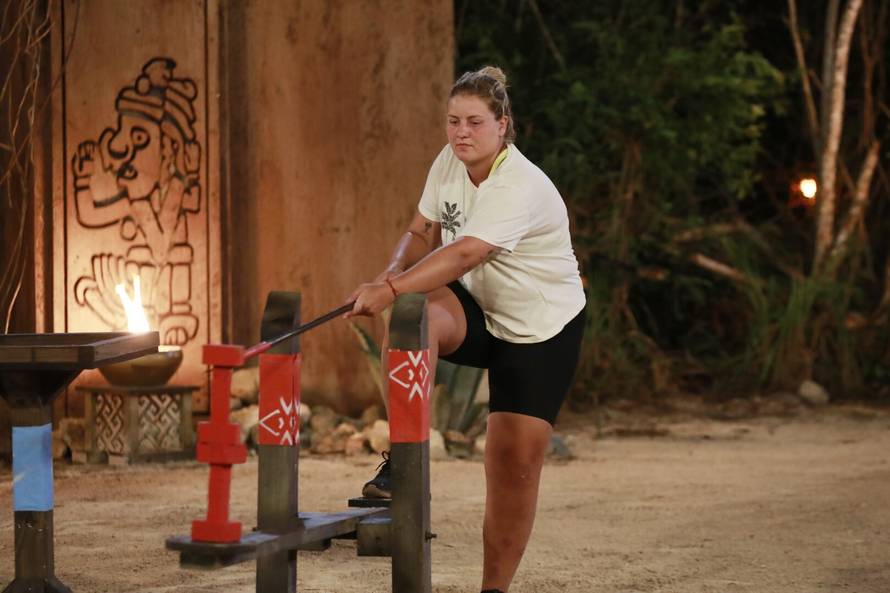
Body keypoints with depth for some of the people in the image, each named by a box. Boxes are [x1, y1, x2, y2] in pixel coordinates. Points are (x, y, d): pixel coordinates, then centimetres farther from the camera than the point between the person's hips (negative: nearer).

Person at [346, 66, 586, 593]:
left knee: (516, 465, -7)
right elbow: (423, 233, 6)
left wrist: (391, 289, -52)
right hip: (477, 312, 5)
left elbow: (463, 255, -41)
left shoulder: (522, 188, -28)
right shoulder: (449, 162, -5)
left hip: (542, 331, -5)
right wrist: (393, 273, -16)